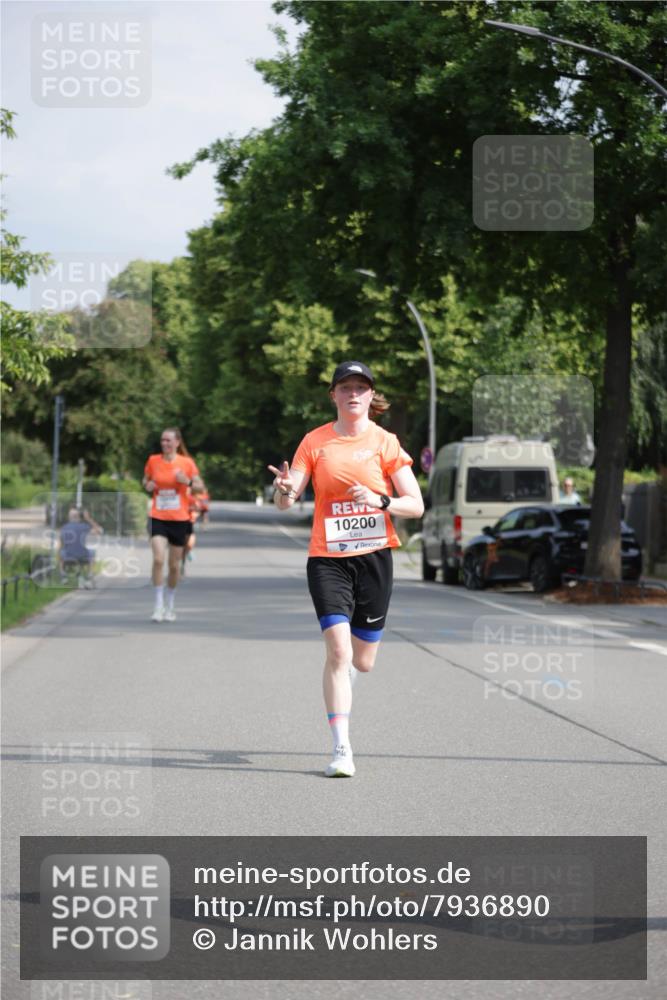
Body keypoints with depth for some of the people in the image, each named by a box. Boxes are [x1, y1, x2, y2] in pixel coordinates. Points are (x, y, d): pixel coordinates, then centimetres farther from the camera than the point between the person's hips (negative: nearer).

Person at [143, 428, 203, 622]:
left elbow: (199, 486, 3)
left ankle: (169, 606, 26)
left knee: (174, 565, 8)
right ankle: (158, 605, -11)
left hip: (179, 519, 0)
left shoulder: (186, 462, -2)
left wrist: (187, 481, -17)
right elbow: (146, 480, 17)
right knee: (158, 559, -19)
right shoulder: (153, 461, 2)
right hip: (158, 517, 0)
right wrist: (148, 485, -6)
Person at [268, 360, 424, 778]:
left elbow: (416, 506, -1)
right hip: (327, 558, -1)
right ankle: (342, 749, -10)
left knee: (363, 661, 8)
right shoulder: (315, 441, 2)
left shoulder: (386, 442, 0)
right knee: (338, 652, -15)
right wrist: (285, 490, -25)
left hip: (374, 556, 1)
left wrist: (381, 501, -20)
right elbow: (286, 502, -2)